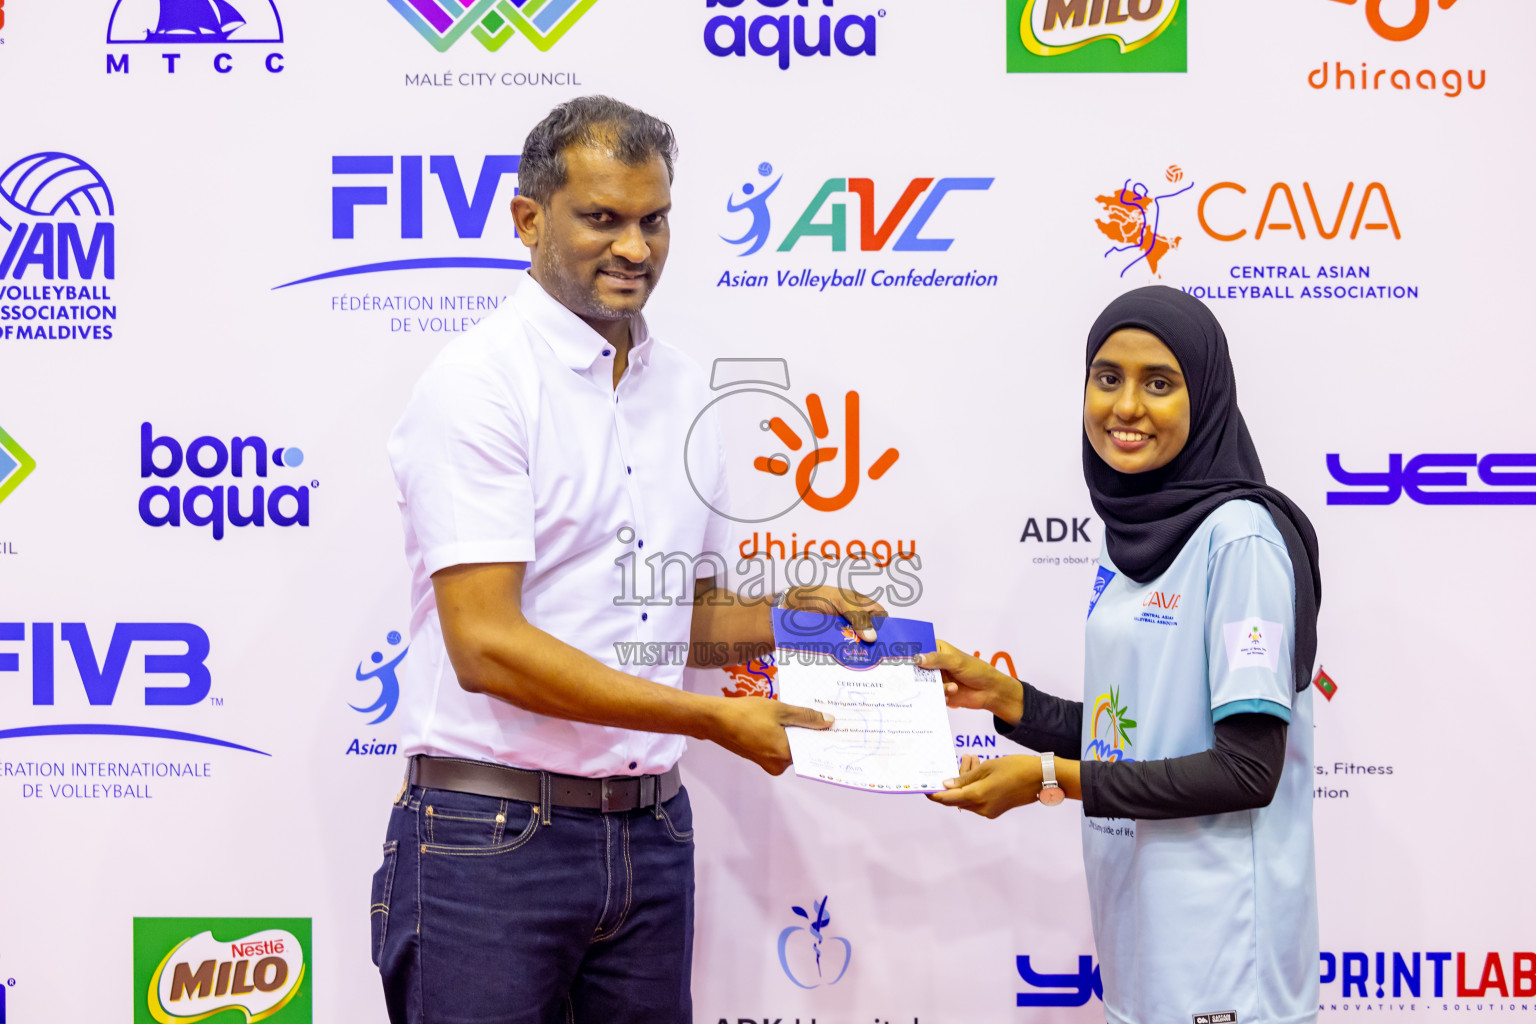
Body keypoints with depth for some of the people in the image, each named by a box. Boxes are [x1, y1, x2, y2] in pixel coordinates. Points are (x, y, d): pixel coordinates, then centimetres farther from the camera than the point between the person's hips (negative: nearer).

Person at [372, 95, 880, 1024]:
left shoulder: (685, 391, 12)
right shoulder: (480, 381, -10)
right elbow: (486, 645, -19)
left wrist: (787, 617, 0)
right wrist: (717, 719, -18)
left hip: (651, 832, 6)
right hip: (493, 835, -6)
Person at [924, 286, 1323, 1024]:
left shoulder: (1239, 535, -15)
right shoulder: (1135, 535, 9)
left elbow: (1247, 769, -18)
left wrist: (1053, 780, -17)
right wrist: (1001, 697, 5)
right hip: (1136, 924, 8)